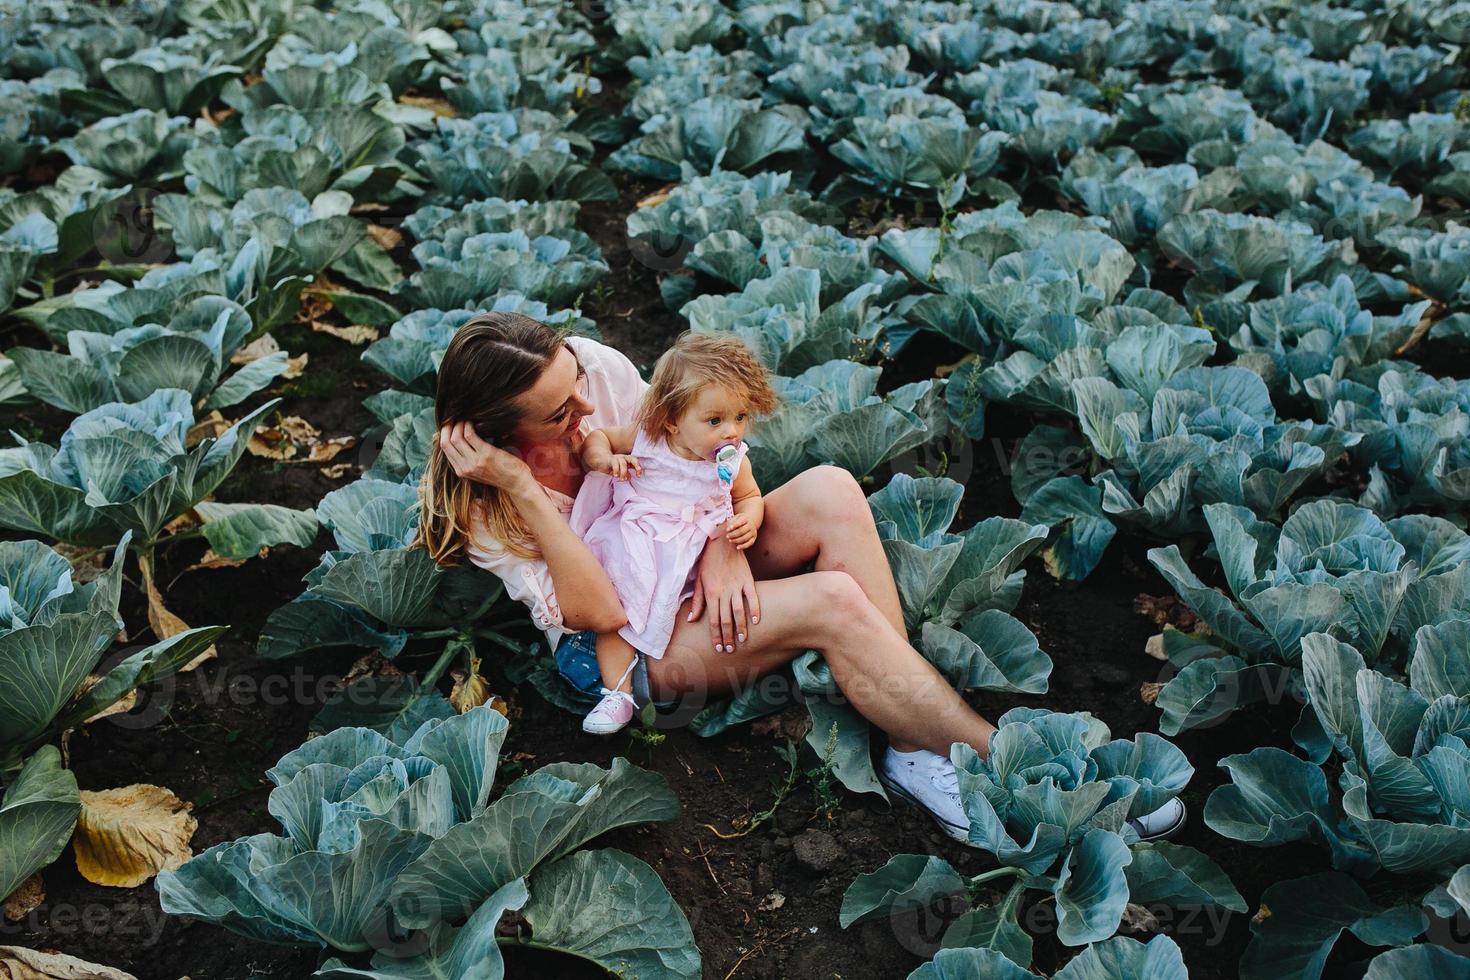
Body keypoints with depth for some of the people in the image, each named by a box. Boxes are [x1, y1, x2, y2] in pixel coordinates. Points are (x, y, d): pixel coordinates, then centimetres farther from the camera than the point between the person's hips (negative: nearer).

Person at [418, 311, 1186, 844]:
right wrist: (521, 486, -34)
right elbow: (600, 610, -27)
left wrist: (724, 543, -15)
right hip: (620, 650, -6)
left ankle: (914, 749, -23)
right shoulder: (480, 507, -20)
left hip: (691, 572, 6)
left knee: (830, 490, -23)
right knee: (833, 602, -30)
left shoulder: (592, 363, -9)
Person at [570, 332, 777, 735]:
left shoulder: (733, 461, -2)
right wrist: (605, 458, -19)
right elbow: (596, 438, 4)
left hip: (690, 557, 1)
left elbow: (749, 496, 13)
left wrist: (748, 521, -11)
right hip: (631, 547, -1)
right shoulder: (644, 438, -8)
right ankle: (618, 693, -6)